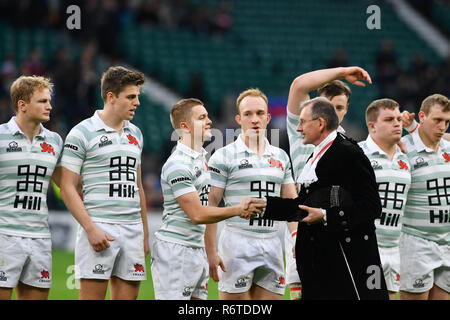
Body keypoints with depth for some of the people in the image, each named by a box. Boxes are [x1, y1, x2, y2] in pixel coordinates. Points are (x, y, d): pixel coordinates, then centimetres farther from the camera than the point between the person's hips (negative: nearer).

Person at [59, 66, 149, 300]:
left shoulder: (135, 134, 16)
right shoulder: (82, 133, -4)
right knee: (92, 296, -8)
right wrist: (91, 228, -16)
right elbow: (67, 188, -7)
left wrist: (145, 233, 19)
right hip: (99, 226, -6)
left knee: (127, 296, 4)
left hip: (133, 229, 6)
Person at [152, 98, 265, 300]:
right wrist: (237, 210, -15)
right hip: (175, 249, -10)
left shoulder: (201, 157, 15)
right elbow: (197, 215, -20)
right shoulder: (178, 165, -17)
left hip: (197, 249, 10)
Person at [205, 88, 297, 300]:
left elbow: (292, 202, 18)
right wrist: (211, 252, -12)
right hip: (237, 241, -5)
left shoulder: (281, 156, 14)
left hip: (271, 243, 5)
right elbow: (210, 206, -5)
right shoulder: (223, 157, -2)